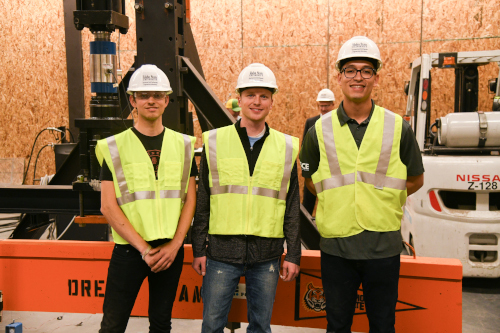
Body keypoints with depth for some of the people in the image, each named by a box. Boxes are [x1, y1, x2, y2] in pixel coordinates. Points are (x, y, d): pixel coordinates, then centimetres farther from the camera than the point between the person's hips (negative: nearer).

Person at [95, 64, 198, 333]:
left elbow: (190, 200, 4)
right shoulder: (115, 147, -2)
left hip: (171, 250, 3)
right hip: (129, 249, -2)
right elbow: (108, 207, -6)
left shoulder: (182, 145, 5)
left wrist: (174, 245, -7)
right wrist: (144, 248, -12)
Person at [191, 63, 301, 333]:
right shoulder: (215, 141, 2)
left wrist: (293, 255, 5)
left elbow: (292, 207, 7)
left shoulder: (286, 147, 5)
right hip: (222, 251, 0)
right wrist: (198, 249, 2)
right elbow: (202, 202, 4)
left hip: (267, 253, 1)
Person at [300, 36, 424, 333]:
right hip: (337, 245, 1)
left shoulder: (398, 128, -1)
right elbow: (311, 181, 11)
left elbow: (415, 180, 9)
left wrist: (380, 198, 1)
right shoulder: (320, 130, 0)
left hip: (384, 245, 0)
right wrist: (341, 199, 1)